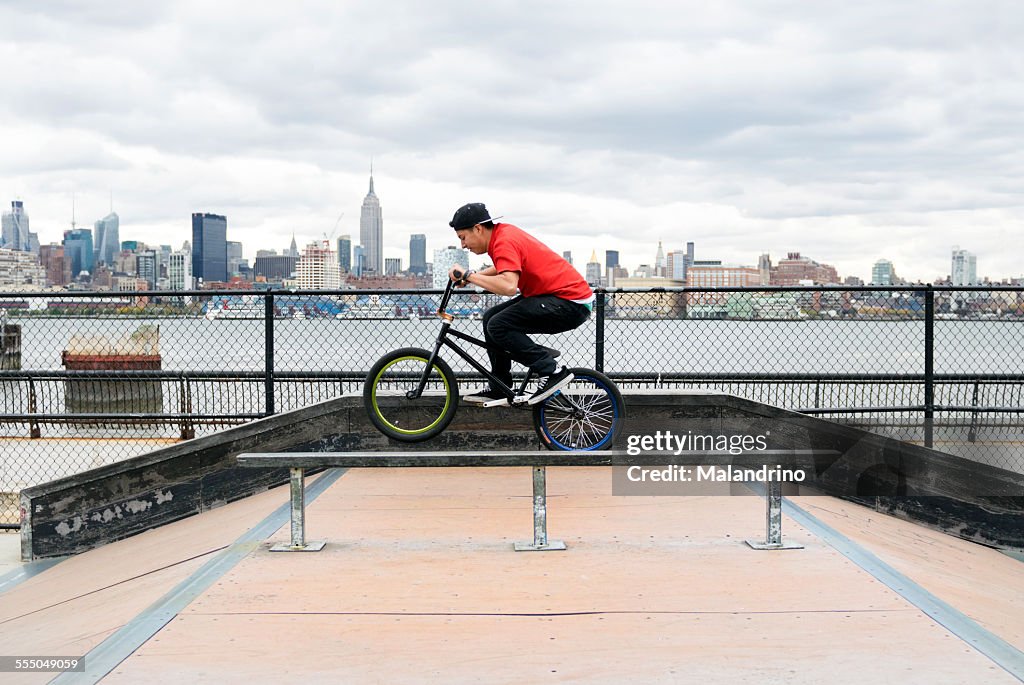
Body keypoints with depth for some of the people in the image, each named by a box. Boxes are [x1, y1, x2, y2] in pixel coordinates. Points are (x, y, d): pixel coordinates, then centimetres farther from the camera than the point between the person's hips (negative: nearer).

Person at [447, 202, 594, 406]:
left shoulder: (505, 242, -19)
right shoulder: (503, 232, 9)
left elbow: (508, 286, -35)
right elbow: (506, 269, 28)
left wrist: (469, 275, -24)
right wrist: (472, 276, 13)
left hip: (572, 304, -10)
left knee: (498, 325, -19)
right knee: (491, 317, 10)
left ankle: (552, 372, -13)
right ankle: (499, 388, 16)